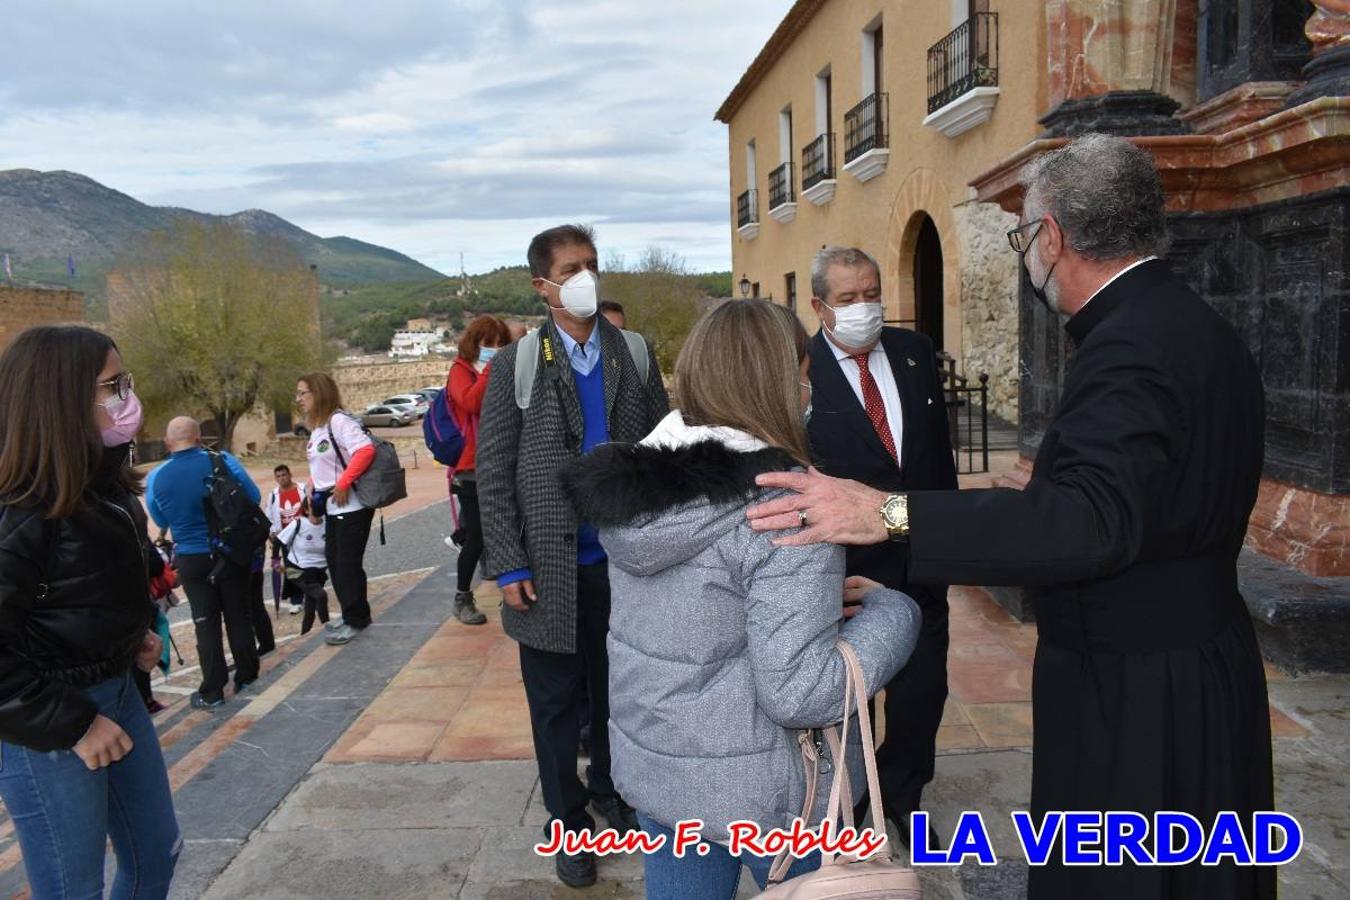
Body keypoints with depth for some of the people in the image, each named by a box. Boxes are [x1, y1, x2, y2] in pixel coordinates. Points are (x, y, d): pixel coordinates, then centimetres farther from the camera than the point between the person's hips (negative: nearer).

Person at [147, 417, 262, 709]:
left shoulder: (156, 477, -10)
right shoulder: (223, 460, -13)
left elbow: (160, 521, 5)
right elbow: (254, 497, -4)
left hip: (192, 559, 0)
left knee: (206, 623, 8)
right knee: (238, 616, 14)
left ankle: (212, 691, 11)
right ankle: (246, 676, 24)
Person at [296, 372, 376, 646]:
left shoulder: (339, 420, -16)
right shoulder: (316, 428, 12)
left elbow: (365, 450, -28)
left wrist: (342, 484, -25)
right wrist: (313, 490, 8)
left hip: (351, 506, -9)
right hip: (331, 507, 9)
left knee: (348, 563, -2)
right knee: (334, 562, 14)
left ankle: (356, 620, 12)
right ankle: (352, 617, 25)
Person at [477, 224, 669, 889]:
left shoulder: (634, 355, 3)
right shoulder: (516, 364, -2)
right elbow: (493, 473, -4)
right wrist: (508, 566, -9)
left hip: (626, 561, 2)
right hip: (551, 568, -1)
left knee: (617, 694, 17)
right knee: (555, 706, 11)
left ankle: (611, 790, 40)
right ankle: (569, 822, 28)